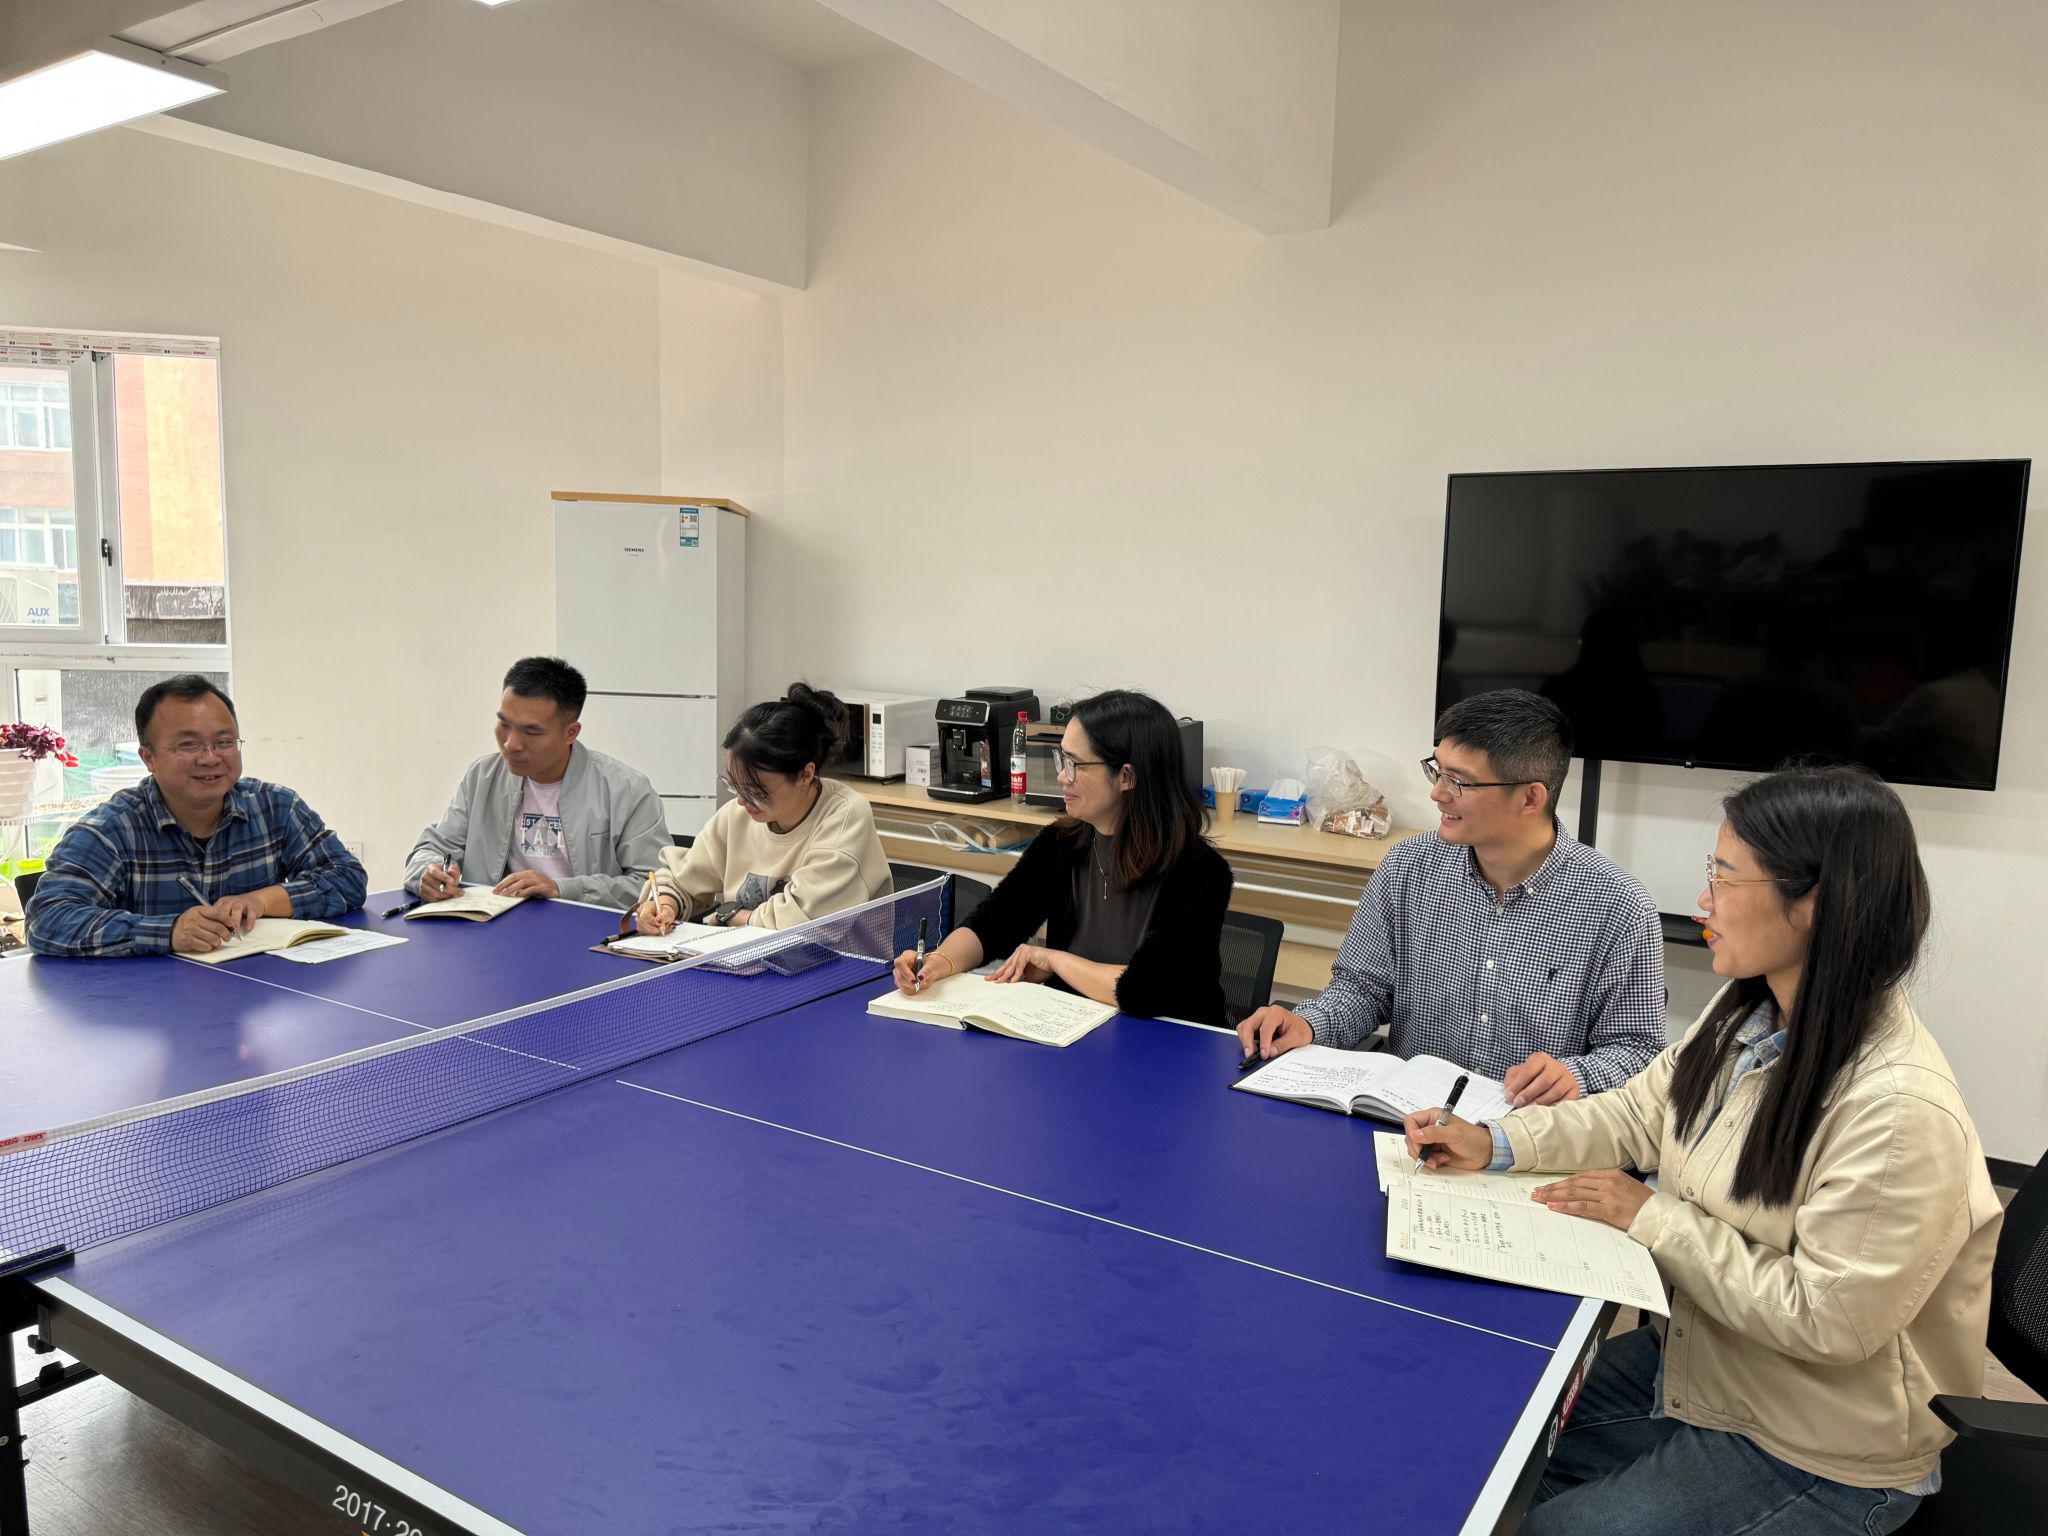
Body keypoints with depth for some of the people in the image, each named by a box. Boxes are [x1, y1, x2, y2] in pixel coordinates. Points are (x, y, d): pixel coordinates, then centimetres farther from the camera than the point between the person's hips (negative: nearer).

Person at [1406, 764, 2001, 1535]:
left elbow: (1823, 1320, -28)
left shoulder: (1900, 1113, -32)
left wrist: (1652, 1217, -20)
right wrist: (1495, 1143, -8)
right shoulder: (1747, 1016, -5)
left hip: (1818, 1461, -7)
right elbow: (1639, 1113, 5)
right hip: (1697, 1367, 7)